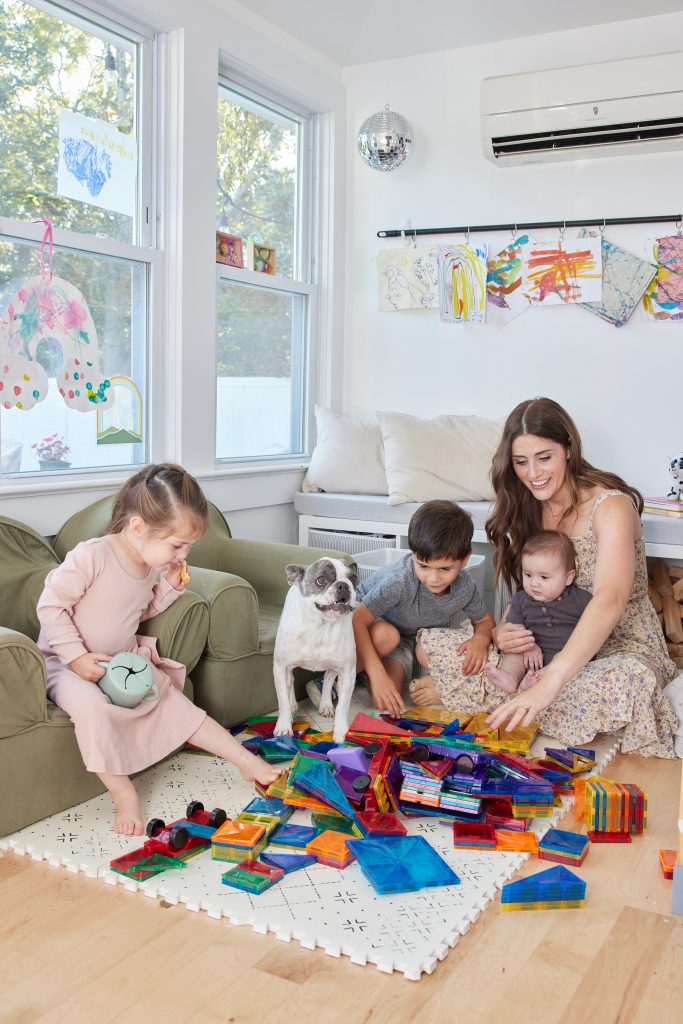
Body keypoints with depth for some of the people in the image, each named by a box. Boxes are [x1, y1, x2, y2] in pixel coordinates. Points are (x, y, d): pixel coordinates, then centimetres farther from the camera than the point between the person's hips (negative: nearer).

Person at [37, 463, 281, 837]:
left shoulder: (151, 564, -1)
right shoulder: (92, 556, -26)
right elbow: (50, 605, -20)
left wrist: (170, 586, -2)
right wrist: (76, 656, -24)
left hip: (124, 662, 7)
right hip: (68, 664, -7)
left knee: (174, 702, 0)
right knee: (89, 704, -37)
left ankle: (246, 760, 8)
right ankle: (122, 793, -22)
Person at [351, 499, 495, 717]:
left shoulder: (464, 588, -21)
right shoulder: (399, 580, -38)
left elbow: (485, 620, 0)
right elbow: (357, 621, -39)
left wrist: (480, 639, -26)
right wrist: (378, 675, -45)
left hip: (410, 639, 4)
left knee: (391, 707, -16)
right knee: (386, 636, -41)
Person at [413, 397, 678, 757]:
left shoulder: (611, 505, -18)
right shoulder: (527, 510, 4)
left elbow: (610, 600, -34)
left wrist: (549, 683, -48)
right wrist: (502, 632, -16)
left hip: (619, 647, -4)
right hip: (546, 647, 4)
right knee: (433, 644, -13)